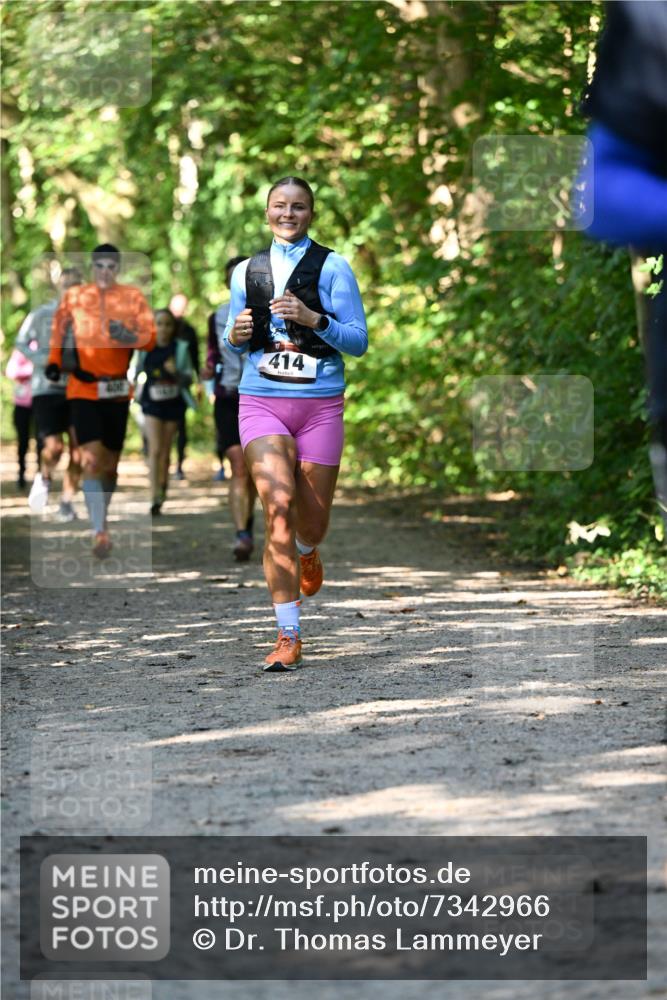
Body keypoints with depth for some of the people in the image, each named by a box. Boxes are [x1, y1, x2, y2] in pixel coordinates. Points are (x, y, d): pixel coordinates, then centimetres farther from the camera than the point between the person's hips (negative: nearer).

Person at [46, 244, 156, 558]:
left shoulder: (133, 297, 4)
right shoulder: (73, 297, 4)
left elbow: (151, 338, -2)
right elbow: (59, 332, 15)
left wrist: (130, 337, -23)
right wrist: (55, 362, 0)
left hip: (118, 389, 2)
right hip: (83, 388, -2)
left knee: (110, 462, 10)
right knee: (91, 459, -17)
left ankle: (101, 518, 32)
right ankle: (99, 532, -21)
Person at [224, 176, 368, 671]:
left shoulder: (333, 267, 0)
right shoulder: (246, 271, 10)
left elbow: (359, 341, -3)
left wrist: (313, 319, -18)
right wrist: (236, 335, -2)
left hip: (320, 405, -1)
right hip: (261, 402, 1)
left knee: (311, 523, 5)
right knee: (277, 505, -19)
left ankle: (307, 553, 46)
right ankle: (289, 636, -16)